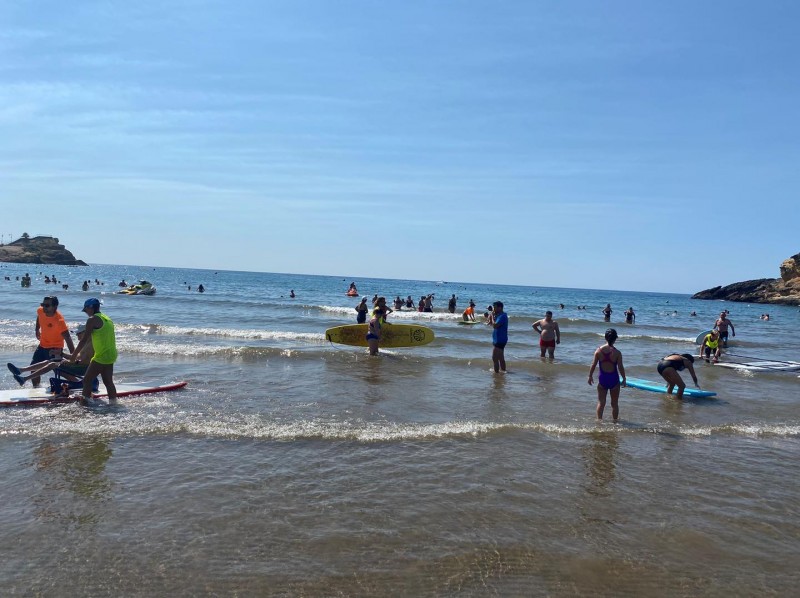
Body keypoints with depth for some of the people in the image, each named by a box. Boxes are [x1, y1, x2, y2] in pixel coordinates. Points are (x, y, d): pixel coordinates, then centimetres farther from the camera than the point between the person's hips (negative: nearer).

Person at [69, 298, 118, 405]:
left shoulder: (92, 320, -10)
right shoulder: (107, 319, 16)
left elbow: (85, 339, -11)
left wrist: (74, 354, -4)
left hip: (101, 356, -8)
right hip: (111, 355, 8)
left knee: (87, 380, 0)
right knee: (108, 381, 12)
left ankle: (86, 401, -1)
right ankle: (113, 402, 12)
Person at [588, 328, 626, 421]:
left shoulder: (599, 350, -8)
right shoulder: (617, 352, -13)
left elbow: (593, 365, -4)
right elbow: (620, 367, -9)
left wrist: (590, 376, 9)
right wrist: (624, 379, 5)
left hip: (602, 379, 1)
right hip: (614, 379, -1)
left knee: (601, 402, 12)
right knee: (614, 403, 14)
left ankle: (599, 420, 14)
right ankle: (615, 420, 24)